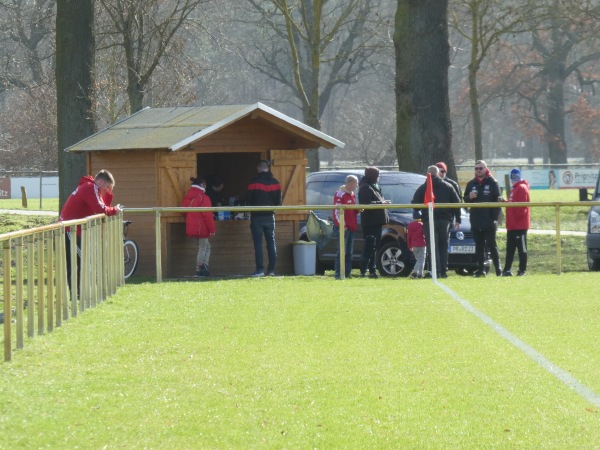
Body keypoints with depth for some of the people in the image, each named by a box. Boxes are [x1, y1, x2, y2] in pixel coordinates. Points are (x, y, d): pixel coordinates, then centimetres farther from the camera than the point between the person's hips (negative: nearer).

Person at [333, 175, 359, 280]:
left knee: (349, 252, 9)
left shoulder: (352, 195, 18)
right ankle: (338, 274, -10)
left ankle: (347, 273, 12)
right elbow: (337, 211, -14)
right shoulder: (340, 194, -9)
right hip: (343, 228, -9)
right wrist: (342, 225, -19)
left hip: (351, 228, 9)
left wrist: (358, 210, 5)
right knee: (342, 251, -9)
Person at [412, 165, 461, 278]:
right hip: (445, 220, 2)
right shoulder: (448, 187, 10)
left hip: (429, 220, -2)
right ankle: (444, 271, 5)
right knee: (443, 247, 9)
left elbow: (415, 203, 2)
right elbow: (456, 203, 8)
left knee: (433, 248, -4)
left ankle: (436, 271, -14)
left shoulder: (422, 188, 4)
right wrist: (457, 219, 11)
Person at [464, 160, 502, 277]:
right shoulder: (471, 184, 12)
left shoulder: (492, 183, -1)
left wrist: (495, 217, -11)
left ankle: (498, 268, 0)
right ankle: (481, 269, 8)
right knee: (479, 246, 6)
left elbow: (497, 201, -4)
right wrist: (469, 197, -8)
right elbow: (465, 200, 16)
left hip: (489, 220, -4)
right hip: (475, 221, 4)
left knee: (491, 245, -4)